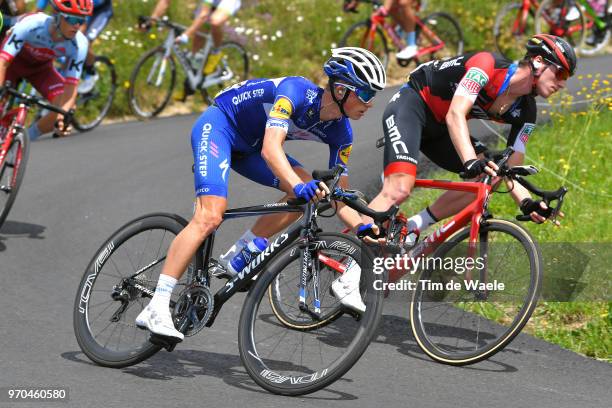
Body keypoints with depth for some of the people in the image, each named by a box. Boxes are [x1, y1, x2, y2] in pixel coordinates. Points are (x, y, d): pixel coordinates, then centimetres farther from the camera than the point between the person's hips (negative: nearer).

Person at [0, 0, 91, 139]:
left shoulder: (79, 44, -30)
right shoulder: (31, 25, -39)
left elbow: (71, 86, -28)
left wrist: (63, 116, -46)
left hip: (40, 67, 3)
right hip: (13, 62, -3)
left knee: (66, 109, -19)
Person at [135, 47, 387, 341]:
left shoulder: (339, 132, -8)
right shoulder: (296, 91, -30)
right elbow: (270, 149, -43)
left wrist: (363, 226, -22)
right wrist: (298, 185, -59)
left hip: (248, 145, 8)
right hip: (217, 126, -8)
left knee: (310, 190, -13)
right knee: (210, 217, -25)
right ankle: (155, 309, -26)